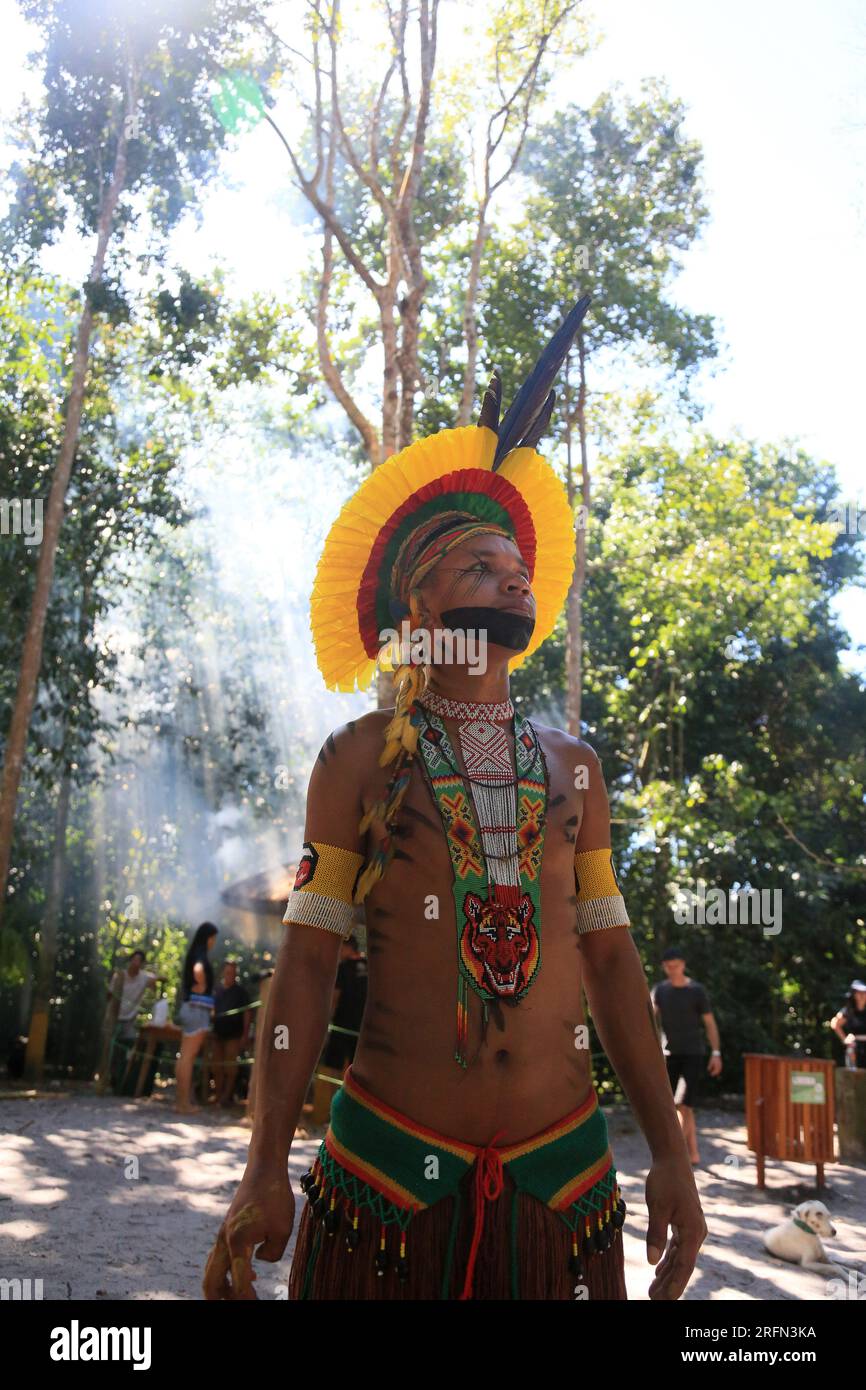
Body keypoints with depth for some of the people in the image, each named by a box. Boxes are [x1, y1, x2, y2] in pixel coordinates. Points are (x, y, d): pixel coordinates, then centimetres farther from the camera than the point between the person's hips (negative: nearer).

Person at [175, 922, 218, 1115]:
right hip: (198, 1008, -10)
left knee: (186, 1056, 12)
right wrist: (202, 986, -20)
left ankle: (181, 1099, 17)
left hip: (191, 1007, 10)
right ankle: (184, 1102, -5)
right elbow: (198, 970, -36)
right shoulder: (200, 954, -13)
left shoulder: (194, 953, 15)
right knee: (189, 1056, -7)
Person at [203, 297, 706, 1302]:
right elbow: (307, 960, -2)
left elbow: (610, 958, 9)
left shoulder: (572, 767, 9)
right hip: (388, 1169, -3)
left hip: (563, 1171, 3)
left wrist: (669, 1151, 8)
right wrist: (266, 1169, -6)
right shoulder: (360, 757, -1)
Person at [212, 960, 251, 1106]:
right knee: (218, 1066, 7)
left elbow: (246, 1014, -2)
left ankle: (227, 1095, 1)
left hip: (233, 1034, -3)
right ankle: (218, 1095, 15)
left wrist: (245, 1034, -8)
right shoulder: (216, 990, 6)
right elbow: (211, 1010, 14)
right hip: (218, 1033, 3)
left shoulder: (240, 991, -1)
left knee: (230, 1066, -4)